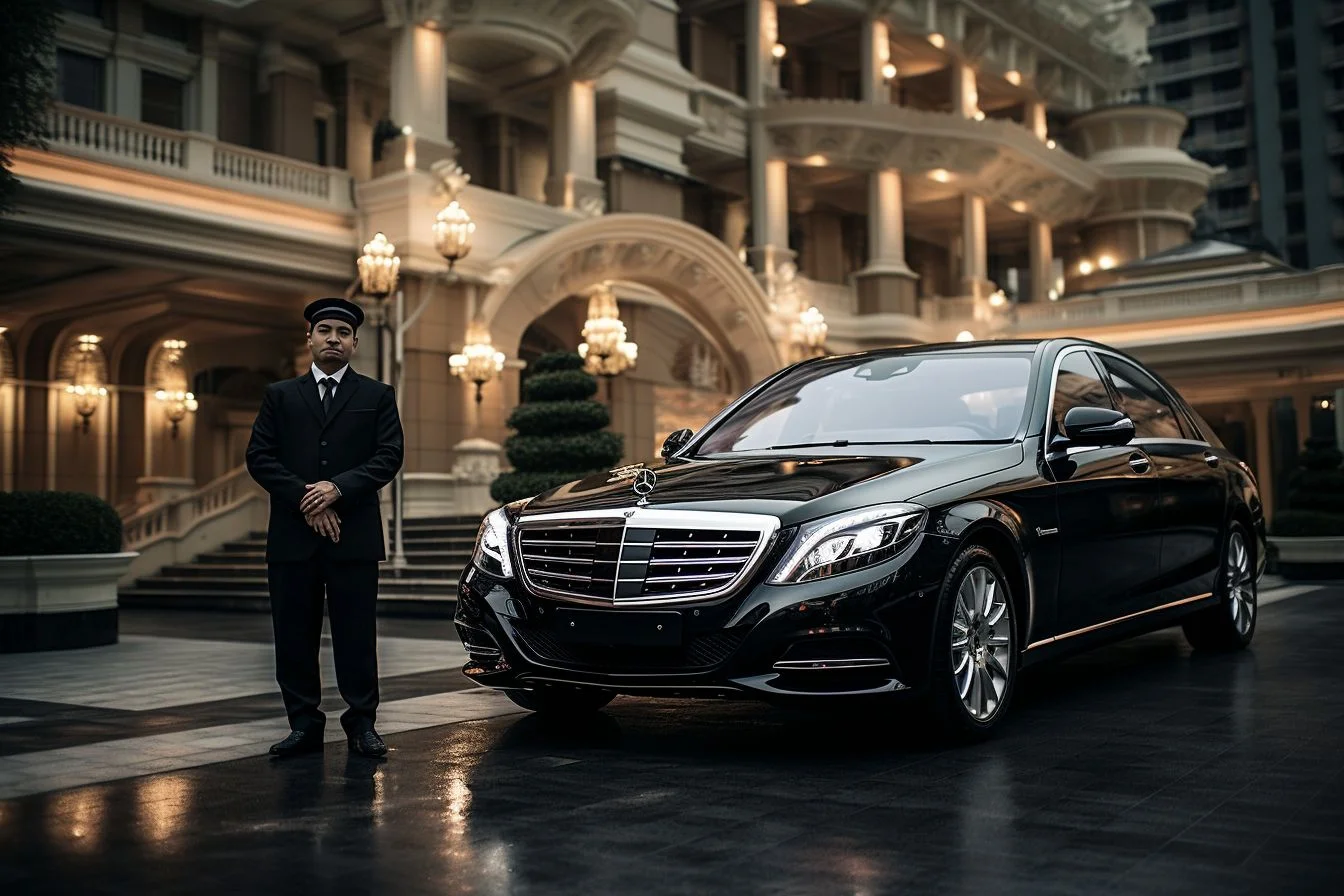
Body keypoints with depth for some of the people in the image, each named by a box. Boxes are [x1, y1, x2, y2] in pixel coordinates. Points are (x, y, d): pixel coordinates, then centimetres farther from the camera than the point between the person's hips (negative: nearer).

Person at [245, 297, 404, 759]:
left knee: (356, 634, 1)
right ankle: (304, 726, 13)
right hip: (291, 535, 2)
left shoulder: (377, 396, 10)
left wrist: (338, 488, -14)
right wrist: (305, 500, -9)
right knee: (295, 635, 4)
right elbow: (259, 457, 4)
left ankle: (361, 724, 9)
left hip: (355, 534, -1)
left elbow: (389, 456, 0)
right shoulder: (279, 395, 13)